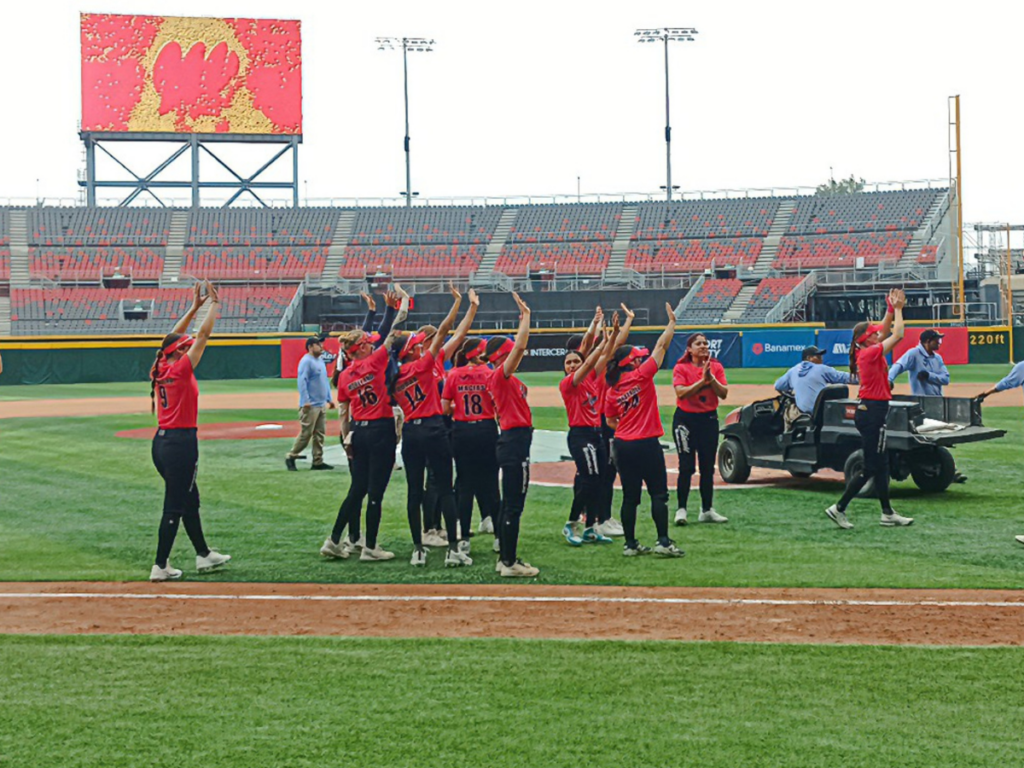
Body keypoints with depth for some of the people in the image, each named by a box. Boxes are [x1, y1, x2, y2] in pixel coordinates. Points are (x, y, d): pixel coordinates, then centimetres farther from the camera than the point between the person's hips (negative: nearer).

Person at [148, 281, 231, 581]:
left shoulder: (161, 369, 6)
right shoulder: (181, 369, -14)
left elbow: (174, 337, 19)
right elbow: (203, 335, -12)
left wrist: (195, 307, 20)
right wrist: (214, 304, -3)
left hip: (161, 442, 9)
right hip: (181, 442, -9)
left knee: (190, 500, 20)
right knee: (174, 506, -4)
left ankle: (203, 554, 32)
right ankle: (160, 567, -2)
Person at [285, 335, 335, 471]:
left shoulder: (320, 360, 16)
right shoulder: (306, 361, -11)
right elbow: (302, 381, -18)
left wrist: (329, 398, 19)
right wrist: (305, 401, -24)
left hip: (322, 404, 9)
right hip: (310, 406, -9)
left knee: (320, 434, 8)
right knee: (306, 433, -8)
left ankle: (318, 461, 12)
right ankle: (291, 457, 4)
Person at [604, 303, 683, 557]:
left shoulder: (612, 391, 5)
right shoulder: (642, 375, -9)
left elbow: (611, 422, 12)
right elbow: (661, 346, -5)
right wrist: (672, 322, 3)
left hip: (622, 445, 6)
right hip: (647, 444, -6)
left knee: (630, 496, 10)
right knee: (659, 493, 0)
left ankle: (630, 544, 12)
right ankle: (663, 542, -3)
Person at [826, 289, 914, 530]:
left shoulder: (864, 352, 10)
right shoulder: (870, 353, -15)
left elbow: (886, 332, 22)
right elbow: (897, 335, -16)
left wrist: (891, 309, 12)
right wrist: (897, 309, -5)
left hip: (868, 410, 10)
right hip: (873, 412, -10)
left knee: (881, 465, 13)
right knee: (871, 467, -6)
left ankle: (888, 514, 18)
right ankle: (839, 508, -5)